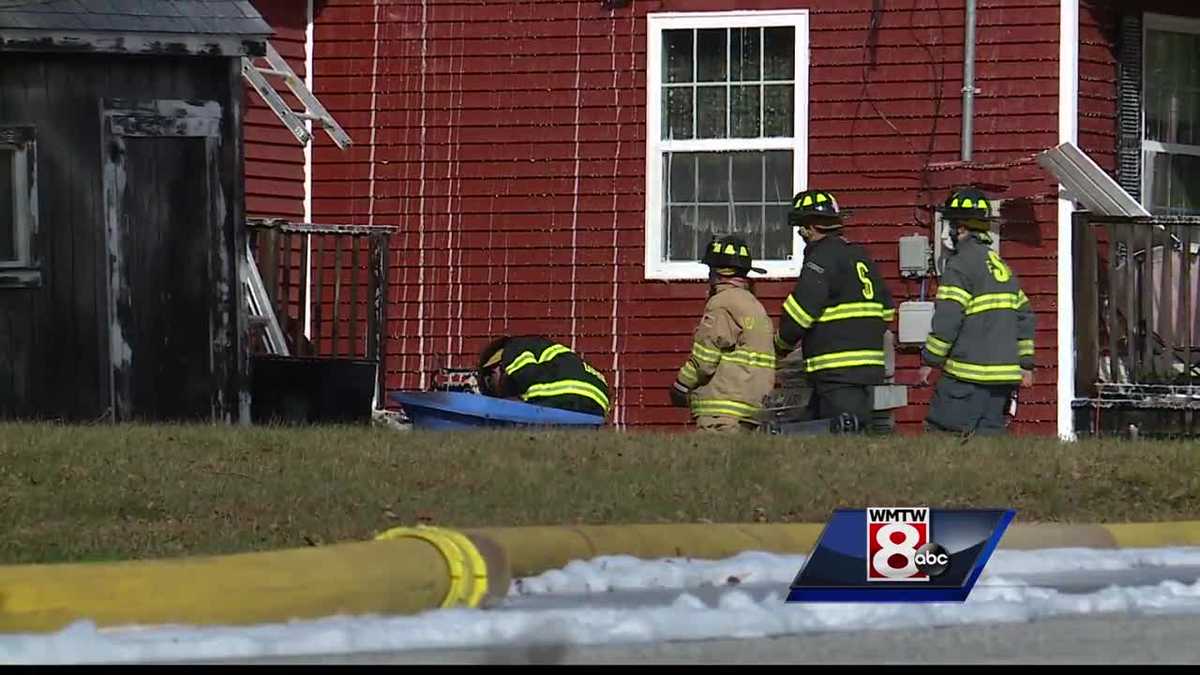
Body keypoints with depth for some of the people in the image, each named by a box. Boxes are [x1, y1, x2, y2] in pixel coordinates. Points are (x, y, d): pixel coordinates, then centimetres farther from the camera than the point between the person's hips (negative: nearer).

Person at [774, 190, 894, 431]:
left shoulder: (822, 258, -11)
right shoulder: (860, 256, 18)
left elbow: (799, 313, -14)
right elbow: (886, 309, 23)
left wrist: (781, 346, 3)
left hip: (838, 372, -10)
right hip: (869, 365, 10)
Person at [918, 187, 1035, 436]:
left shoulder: (962, 264, -10)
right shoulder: (1002, 266, 17)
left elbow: (947, 319, -15)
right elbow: (1024, 316, 20)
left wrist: (929, 361, -8)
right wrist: (1025, 364, 23)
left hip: (968, 377, -8)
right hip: (1004, 375, 8)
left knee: (941, 434, -6)